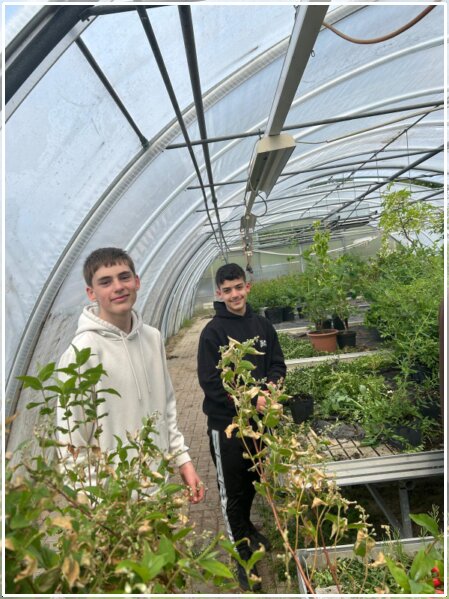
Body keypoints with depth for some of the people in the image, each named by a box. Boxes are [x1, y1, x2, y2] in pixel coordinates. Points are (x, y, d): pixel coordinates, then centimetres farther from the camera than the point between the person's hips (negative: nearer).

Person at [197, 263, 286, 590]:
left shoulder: (263, 325, 0)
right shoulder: (213, 332, -15)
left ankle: (246, 527, 50)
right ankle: (242, 553, 30)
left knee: (253, 481, 23)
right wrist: (248, 402, -17)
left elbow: (278, 365, 3)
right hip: (226, 423, -4)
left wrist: (266, 395, -14)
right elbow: (210, 381, -17)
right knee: (232, 491, 10)